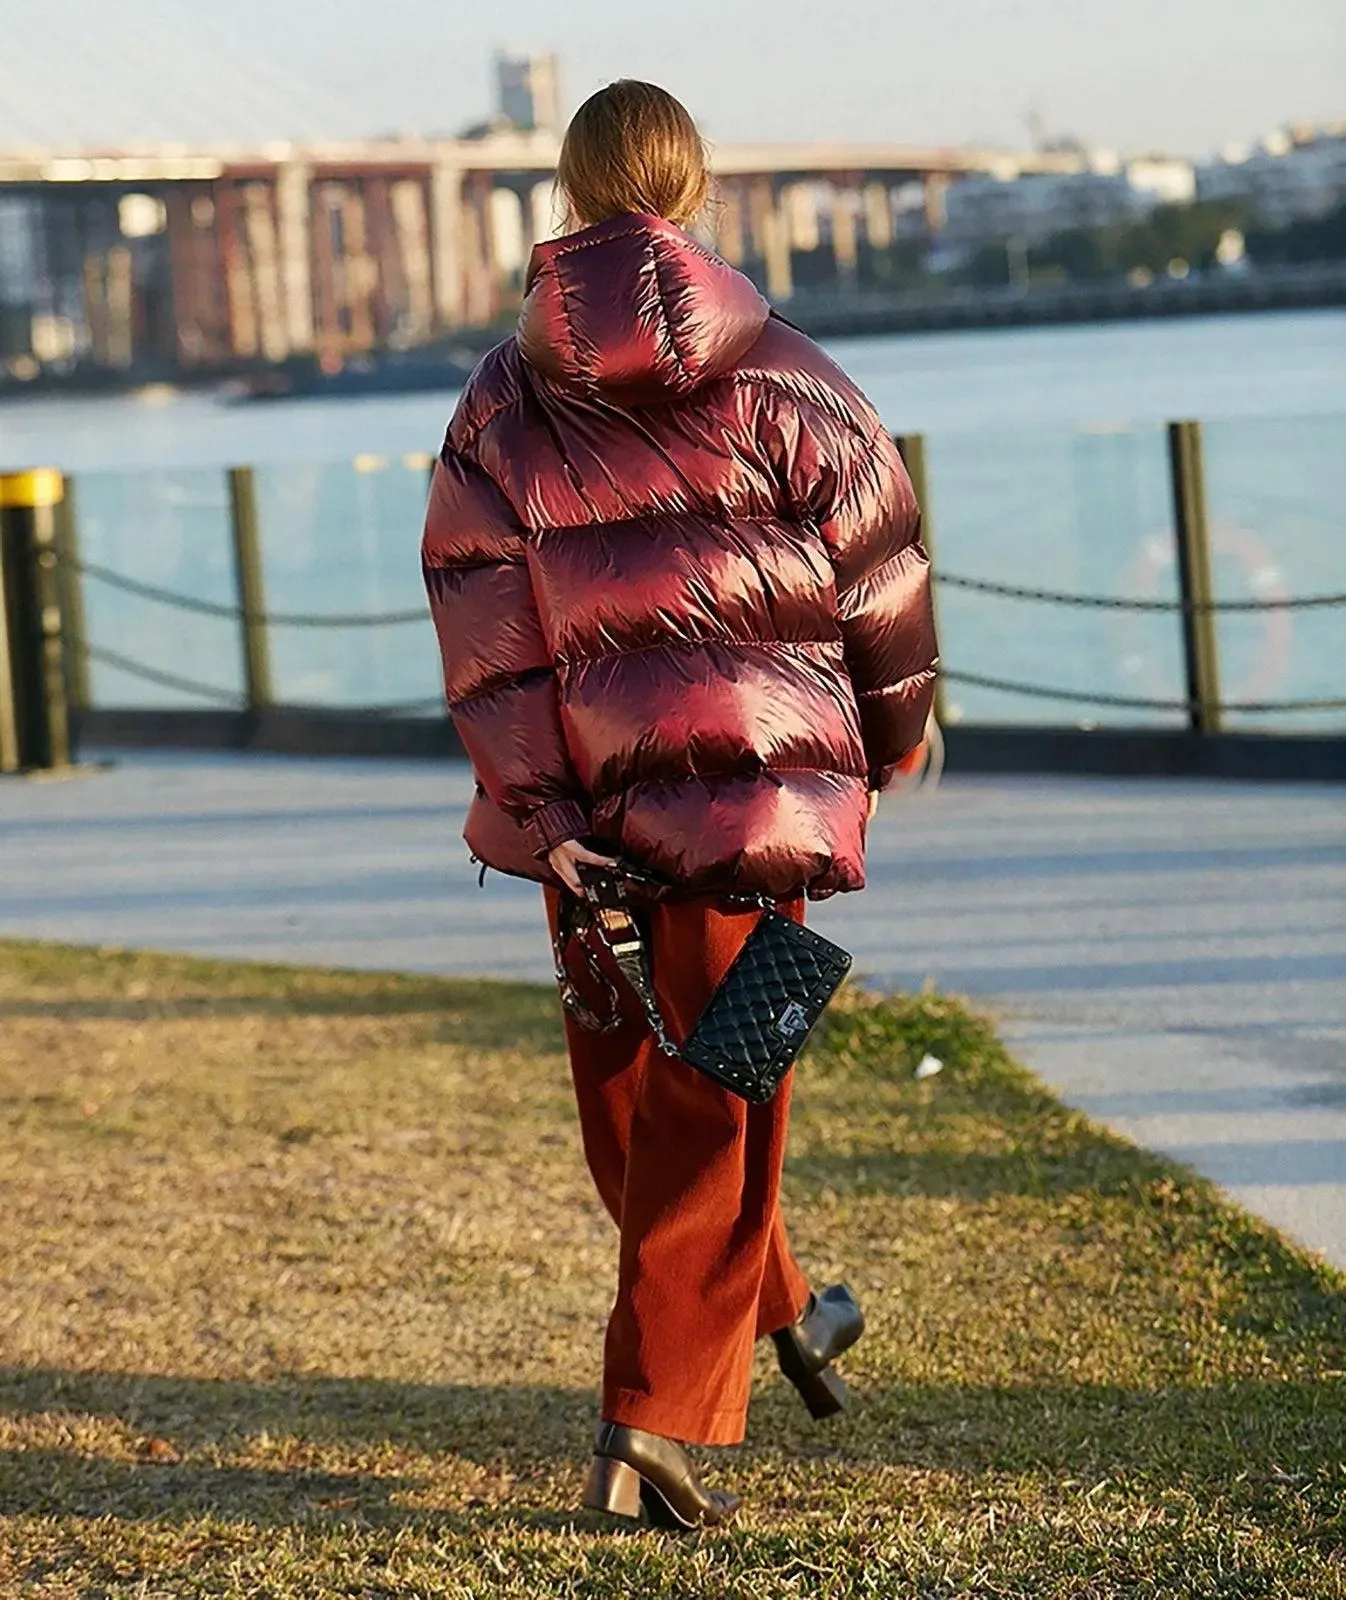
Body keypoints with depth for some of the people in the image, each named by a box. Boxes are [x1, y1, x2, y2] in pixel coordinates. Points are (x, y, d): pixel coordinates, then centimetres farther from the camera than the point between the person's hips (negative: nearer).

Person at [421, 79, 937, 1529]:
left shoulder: (499, 401, 3)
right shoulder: (781, 376, -3)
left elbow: (483, 629, -3)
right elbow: (880, 569, 3)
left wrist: (535, 811, -2)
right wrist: (891, 732, 20)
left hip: (591, 799, 2)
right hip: (759, 786, -2)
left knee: (627, 1095, 21)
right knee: (711, 1106, 1)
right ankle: (657, 1415, -5)